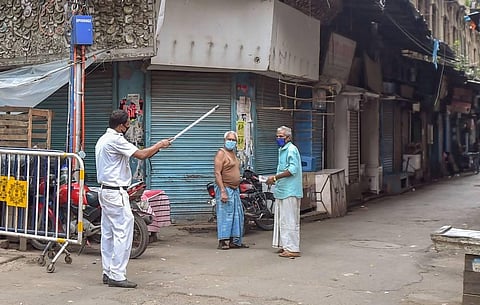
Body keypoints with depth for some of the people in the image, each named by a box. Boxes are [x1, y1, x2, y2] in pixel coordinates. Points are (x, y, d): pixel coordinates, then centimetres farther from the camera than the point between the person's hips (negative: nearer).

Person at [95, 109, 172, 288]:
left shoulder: (103, 139, 17)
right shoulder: (115, 140, -16)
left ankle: (108, 273, 15)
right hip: (116, 192, -11)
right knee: (123, 232, -9)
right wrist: (159, 145, -4)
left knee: (108, 233, 11)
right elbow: (141, 155, -18)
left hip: (105, 191, 11)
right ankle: (117, 276, -9)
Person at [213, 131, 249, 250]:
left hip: (235, 190, 9)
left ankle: (235, 241, 17)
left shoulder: (233, 153, 18)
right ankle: (223, 241, -1)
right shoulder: (221, 153, -10)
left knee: (237, 216, 10)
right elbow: (217, 173, -17)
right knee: (225, 215, -7)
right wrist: (223, 191, -24)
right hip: (225, 188, -9)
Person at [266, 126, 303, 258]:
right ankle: (285, 245, 22)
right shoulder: (282, 150, 18)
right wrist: (275, 179, 13)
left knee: (289, 220, -8)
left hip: (290, 191, -10)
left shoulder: (291, 149, -13)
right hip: (282, 191, 10)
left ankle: (292, 249, -5)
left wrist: (275, 177, -21)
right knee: (282, 219, 14)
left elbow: (293, 169, -22)